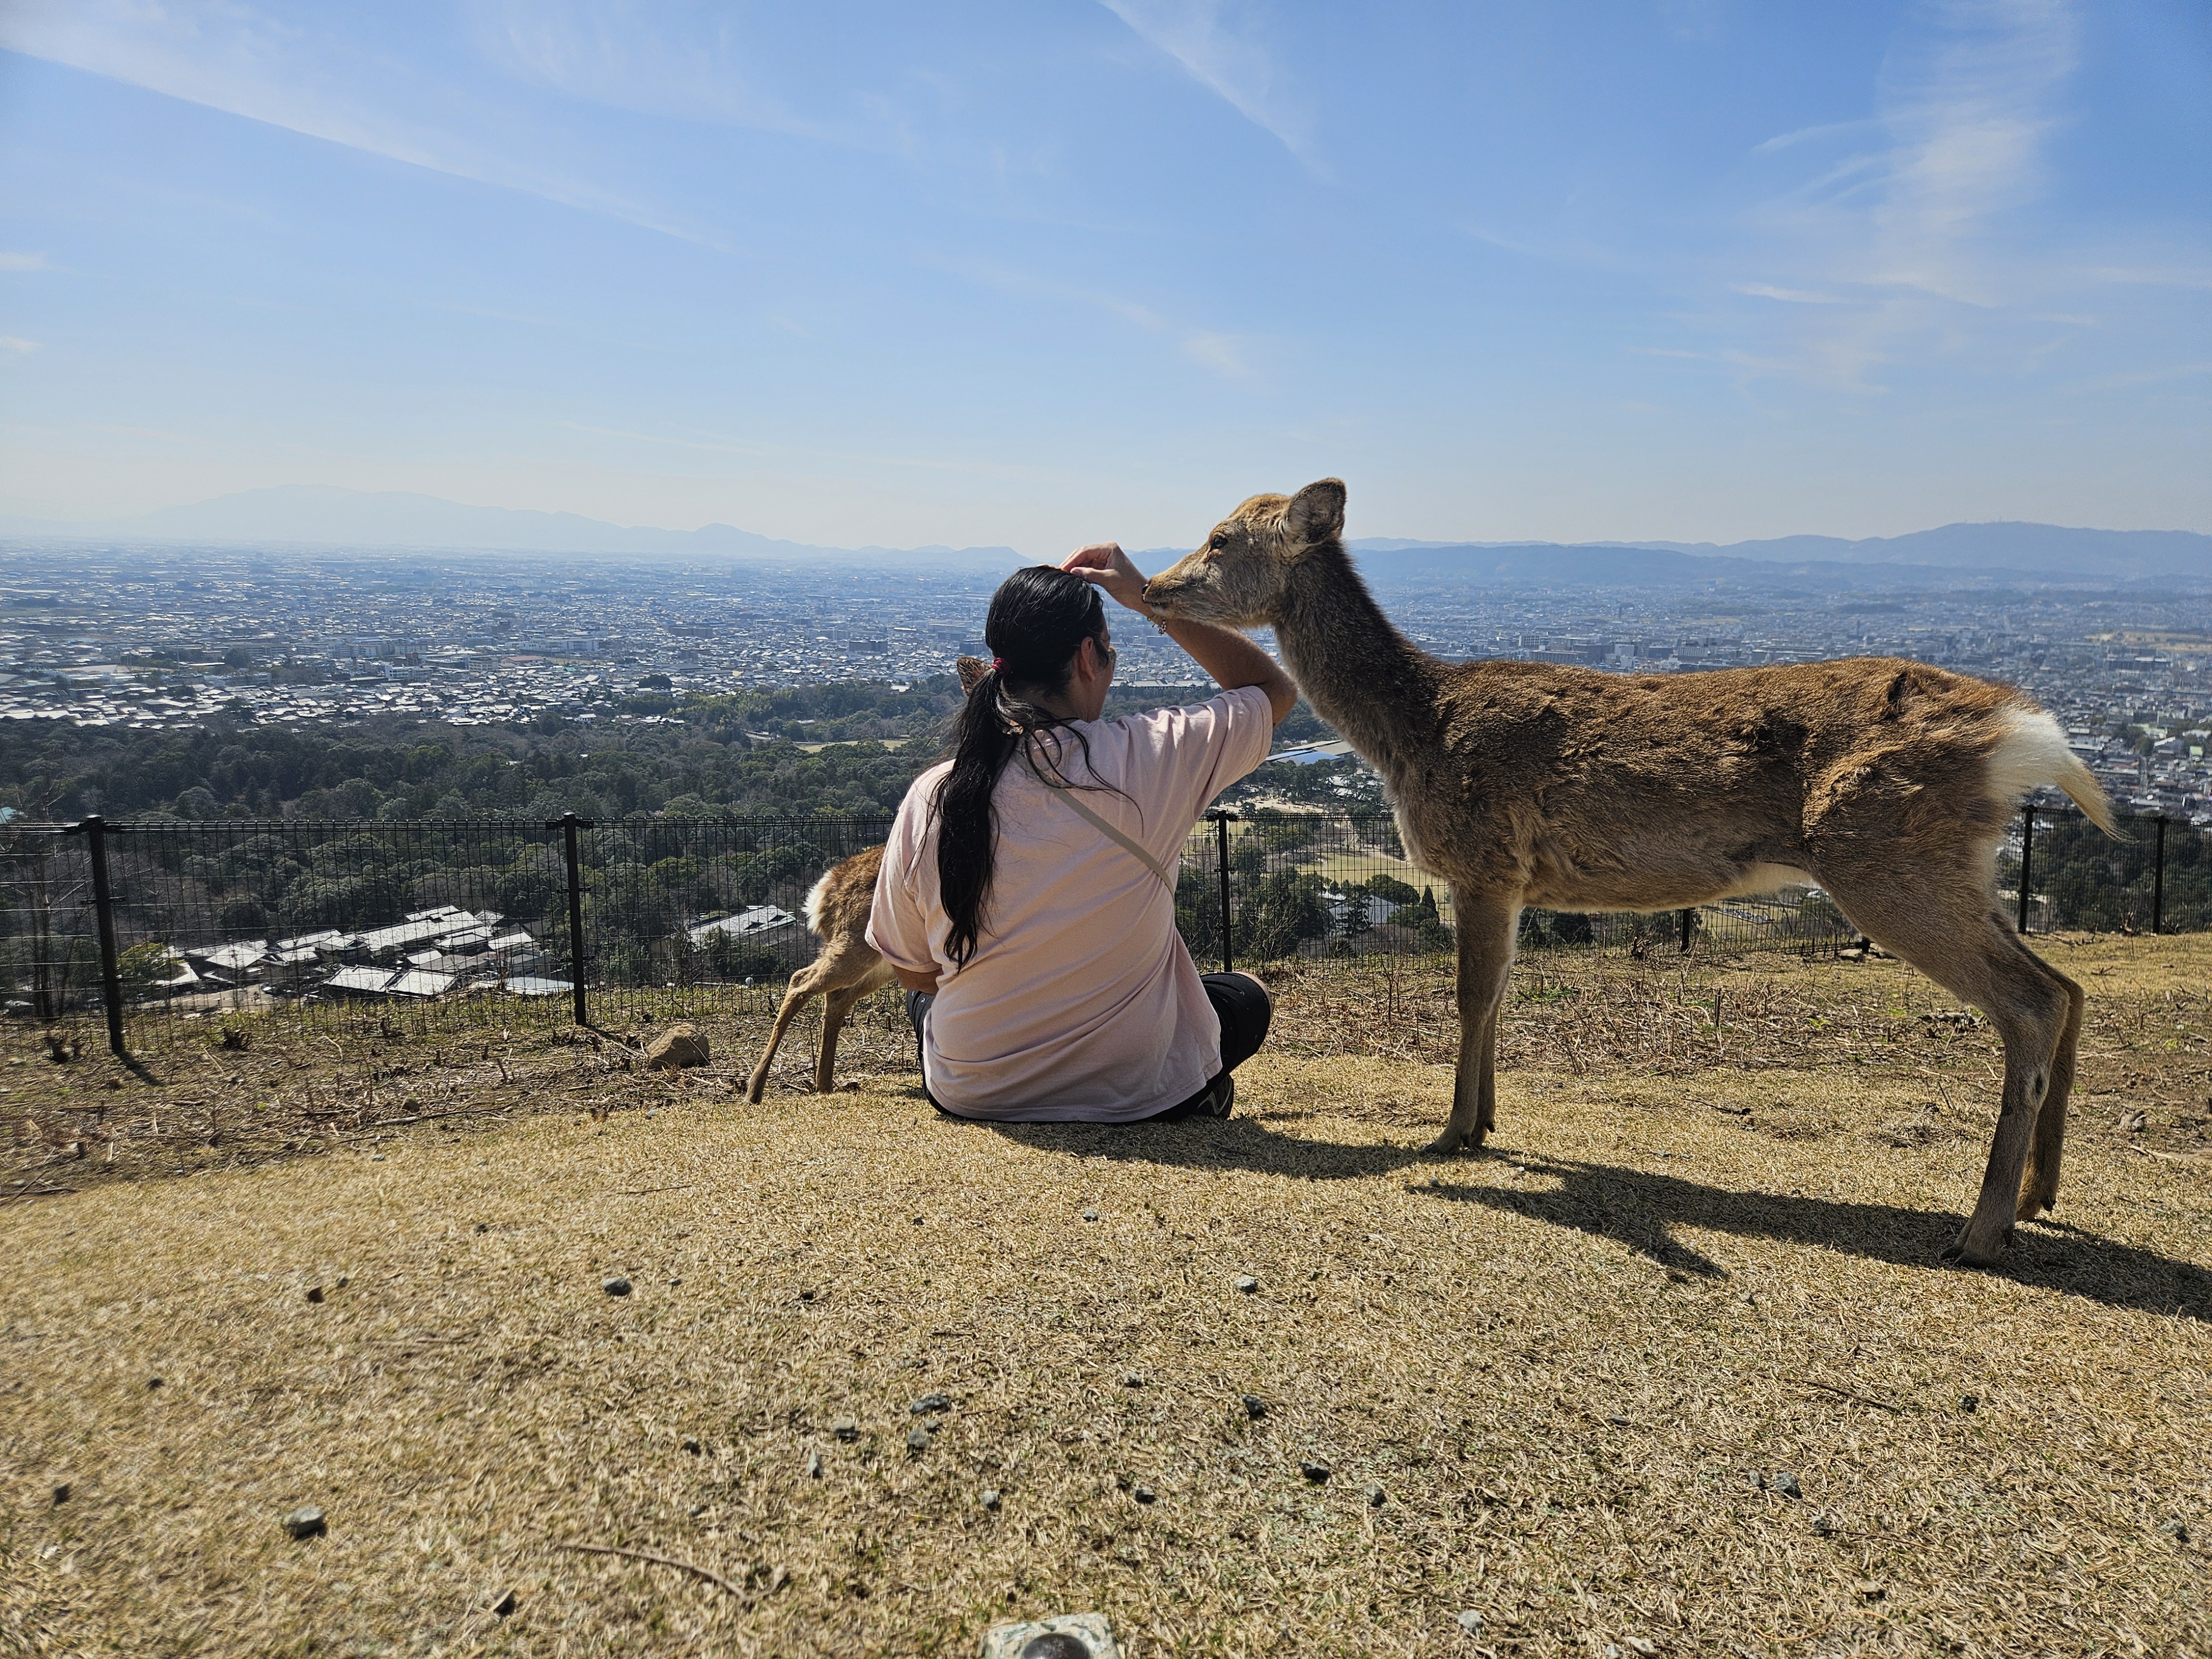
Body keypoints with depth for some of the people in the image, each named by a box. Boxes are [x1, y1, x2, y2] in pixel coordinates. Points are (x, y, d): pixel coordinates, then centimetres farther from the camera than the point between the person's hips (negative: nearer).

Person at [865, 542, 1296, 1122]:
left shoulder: (930, 799, -13)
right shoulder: (1149, 761, -20)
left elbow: (912, 971, 1)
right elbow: (1275, 689, 0)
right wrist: (1149, 599, 0)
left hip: (971, 1096, 2)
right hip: (1135, 1096, -1)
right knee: (1246, 997, 30)